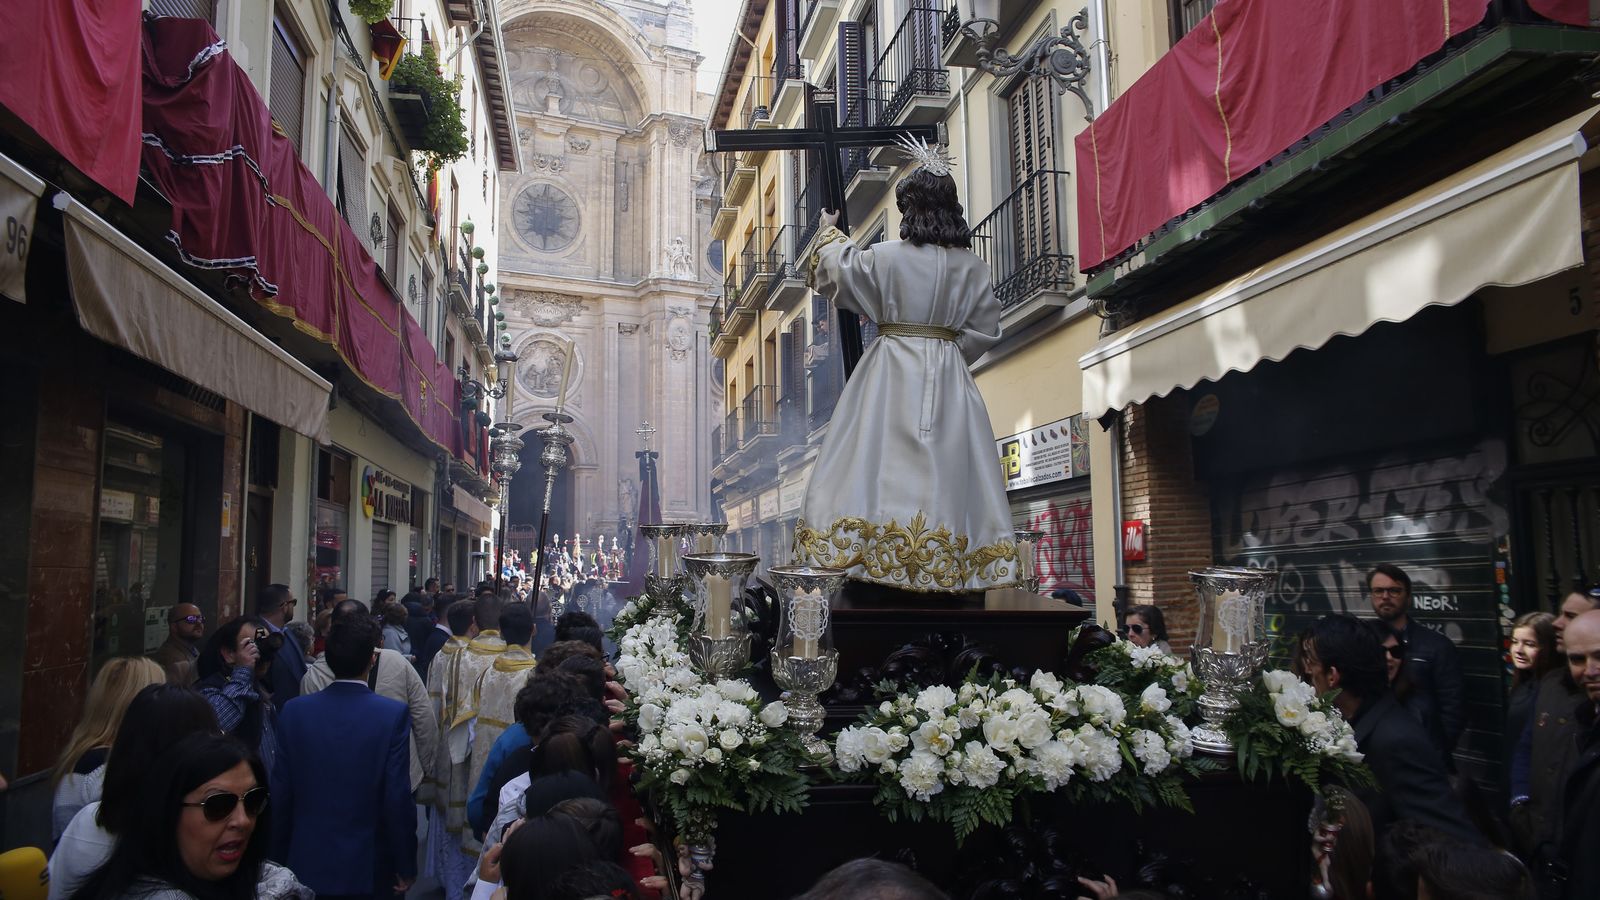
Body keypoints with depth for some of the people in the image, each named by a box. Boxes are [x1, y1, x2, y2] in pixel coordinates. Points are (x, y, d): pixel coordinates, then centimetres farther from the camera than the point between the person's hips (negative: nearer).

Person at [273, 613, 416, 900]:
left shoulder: (294, 710, -7)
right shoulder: (394, 714, -16)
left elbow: (281, 794, -2)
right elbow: (398, 799, -15)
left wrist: (279, 859, 11)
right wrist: (406, 866, -3)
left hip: (306, 866, 3)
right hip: (367, 869, -2)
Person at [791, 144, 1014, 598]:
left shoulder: (884, 257, -7)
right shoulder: (974, 267, 2)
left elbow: (834, 271, 9)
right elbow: (985, 332, 4)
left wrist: (830, 233, 27)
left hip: (891, 375, -2)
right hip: (949, 380, 3)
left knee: (885, 461, 0)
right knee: (947, 468, 5)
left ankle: (877, 560, -1)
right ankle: (948, 567, 8)